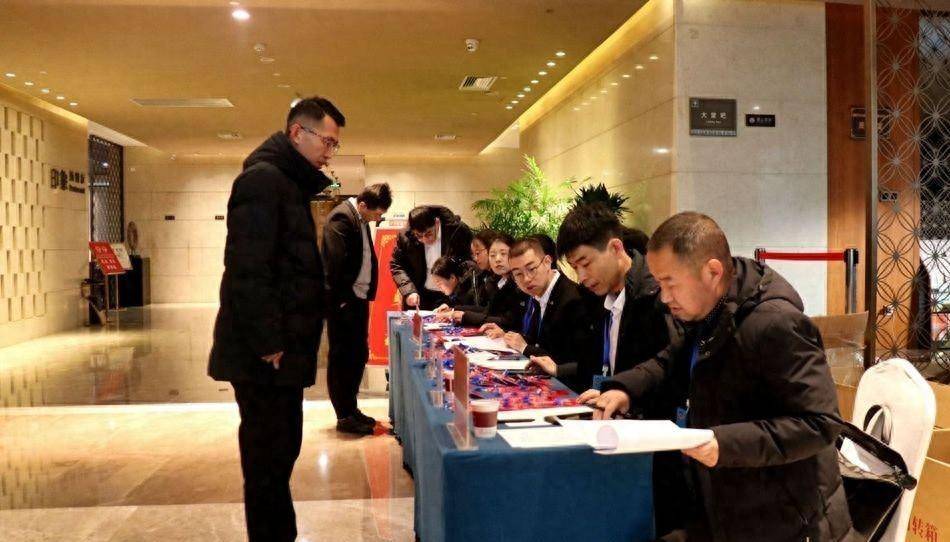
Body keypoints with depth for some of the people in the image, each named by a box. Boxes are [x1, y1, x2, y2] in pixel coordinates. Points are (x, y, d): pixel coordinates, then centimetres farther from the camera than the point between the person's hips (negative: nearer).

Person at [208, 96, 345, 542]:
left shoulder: (291, 183, 18)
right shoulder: (262, 179, -13)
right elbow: (247, 272, -21)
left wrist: (287, 342, 16)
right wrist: (268, 345, -20)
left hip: (284, 350, 10)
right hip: (265, 355, -10)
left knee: (281, 452, 16)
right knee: (268, 459, -1)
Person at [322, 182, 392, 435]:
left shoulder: (360, 219, 15)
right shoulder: (341, 217, -14)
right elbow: (337, 263, -20)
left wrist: (366, 294, 9)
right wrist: (343, 299, -18)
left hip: (358, 298, 9)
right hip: (343, 301, -9)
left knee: (359, 355, 14)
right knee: (342, 358, -1)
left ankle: (351, 408, 25)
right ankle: (344, 417, 7)